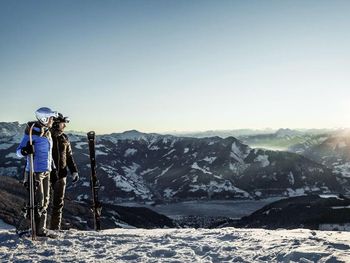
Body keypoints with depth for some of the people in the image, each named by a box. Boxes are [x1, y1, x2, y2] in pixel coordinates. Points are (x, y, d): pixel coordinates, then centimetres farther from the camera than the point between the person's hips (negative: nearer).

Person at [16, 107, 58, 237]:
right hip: (35, 171, -8)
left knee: (45, 201, 11)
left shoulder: (47, 132, 13)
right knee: (38, 201, -7)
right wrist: (25, 150, -34)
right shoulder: (32, 132, -11)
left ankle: (41, 228, 20)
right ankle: (36, 229, 2)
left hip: (46, 171, 8)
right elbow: (19, 150, -11)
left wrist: (52, 167, 25)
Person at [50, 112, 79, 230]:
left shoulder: (64, 138, 10)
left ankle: (55, 228, 19)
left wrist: (74, 171, 9)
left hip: (61, 175, 6)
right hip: (47, 174, -6)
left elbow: (69, 156, 16)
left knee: (59, 203, 10)